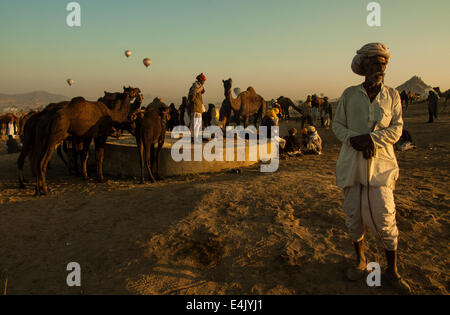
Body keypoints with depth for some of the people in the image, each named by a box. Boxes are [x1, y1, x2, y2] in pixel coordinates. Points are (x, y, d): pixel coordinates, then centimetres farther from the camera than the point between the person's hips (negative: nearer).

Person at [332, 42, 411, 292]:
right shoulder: (349, 94, 6)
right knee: (353, 215, 8)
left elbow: (396, 129, 1)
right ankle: (360, 259, 29)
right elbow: (337, 124, 8)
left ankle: (392, 271, 14)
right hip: (351, 162, 1)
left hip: (380, 163, -1)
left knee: (385, 217, -3)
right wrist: (354, 139, -11)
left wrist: (370, 138, -16)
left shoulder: (392, 96, 7)